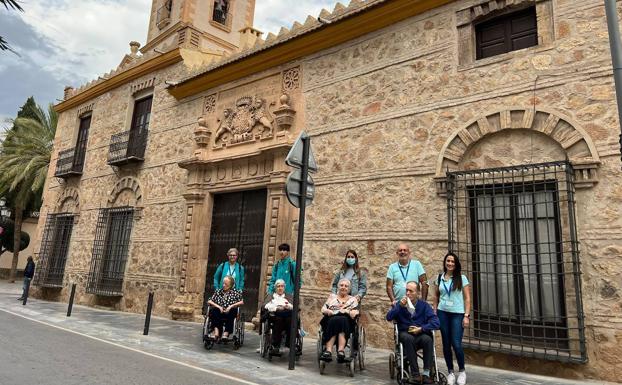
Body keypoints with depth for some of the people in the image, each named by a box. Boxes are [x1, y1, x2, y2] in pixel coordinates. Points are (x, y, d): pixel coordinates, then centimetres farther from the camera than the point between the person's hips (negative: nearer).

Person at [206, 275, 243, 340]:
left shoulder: (235, 293, 10)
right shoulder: (218, 292, 16)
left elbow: (241, 302, -1)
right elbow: (209, 301, 7)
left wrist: (231, 306, -13)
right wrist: (218, 306, -8)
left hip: (229, 315, -2)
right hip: (218, 315, 2)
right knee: (213, 310, -28)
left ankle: (226, 332, -34)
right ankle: (216, 331, -36)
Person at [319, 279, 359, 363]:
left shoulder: (353, 299, 22)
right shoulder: (332, 296, 26)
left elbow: (355, 314, 5)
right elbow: (323, 309, 15)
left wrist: (346, 311, -14)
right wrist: (328, 311, -7)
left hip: (346, 322, -1)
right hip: (331, 320, 1)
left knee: (342, 320, -35)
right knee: (334, 320, -34)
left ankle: (341, 351, -47)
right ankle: (328, 351, -46)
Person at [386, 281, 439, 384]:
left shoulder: (424, 305, 3)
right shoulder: (400, 303, 5)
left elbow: (435, 322, -6)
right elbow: (388, 318, -7)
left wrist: (421, 328, -16)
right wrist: (399, 306, -17)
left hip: (421, 334, 0)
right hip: (405, 334, 0)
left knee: (428, 339, -32)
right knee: (408, 338, -34)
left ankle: (426, 374, -23)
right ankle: (415, 373, -26)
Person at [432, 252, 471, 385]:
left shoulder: (462, 278, -2)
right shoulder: (439, 278, 6)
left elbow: (467, 298, -2)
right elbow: (436, 297, 13)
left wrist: (466, 316, -8)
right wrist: (434, 313, 6)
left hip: (458, 314, -3)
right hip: (443, 313, 3)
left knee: (456, 344, -7)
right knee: (446, 344, 7)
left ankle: (462, 371, 16)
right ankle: (450, 372, 21)